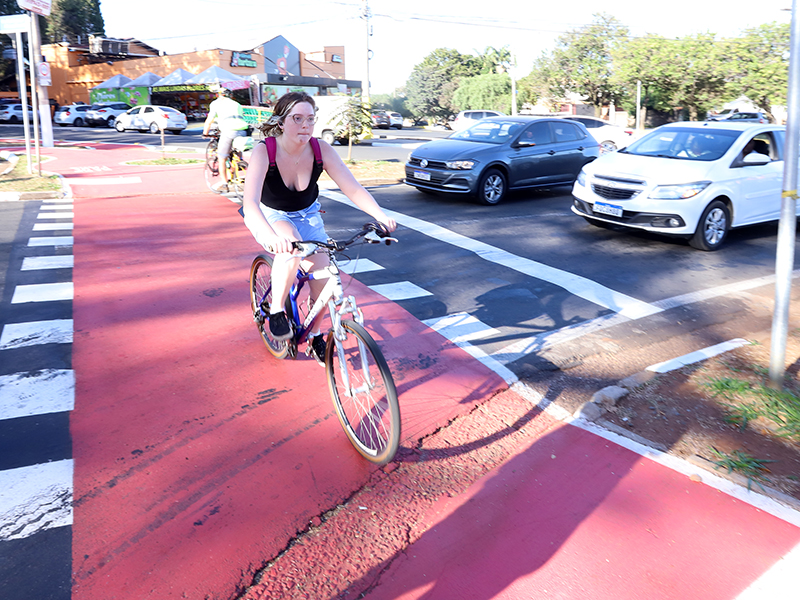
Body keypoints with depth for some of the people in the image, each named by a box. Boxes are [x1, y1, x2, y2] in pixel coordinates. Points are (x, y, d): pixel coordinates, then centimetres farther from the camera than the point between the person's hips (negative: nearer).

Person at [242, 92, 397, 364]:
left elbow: (353, 188, -24)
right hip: (270, 217, -3)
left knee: (323, 275, -11)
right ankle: (276, 310, -15)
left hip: (307, 215, 4)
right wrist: (269, 235, -61)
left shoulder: (321, 150, -19)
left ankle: (315, 334, 16)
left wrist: (379, 214, -43)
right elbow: (250, 202, -42)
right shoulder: (264, 151, -28)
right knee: (291, 245, -37)